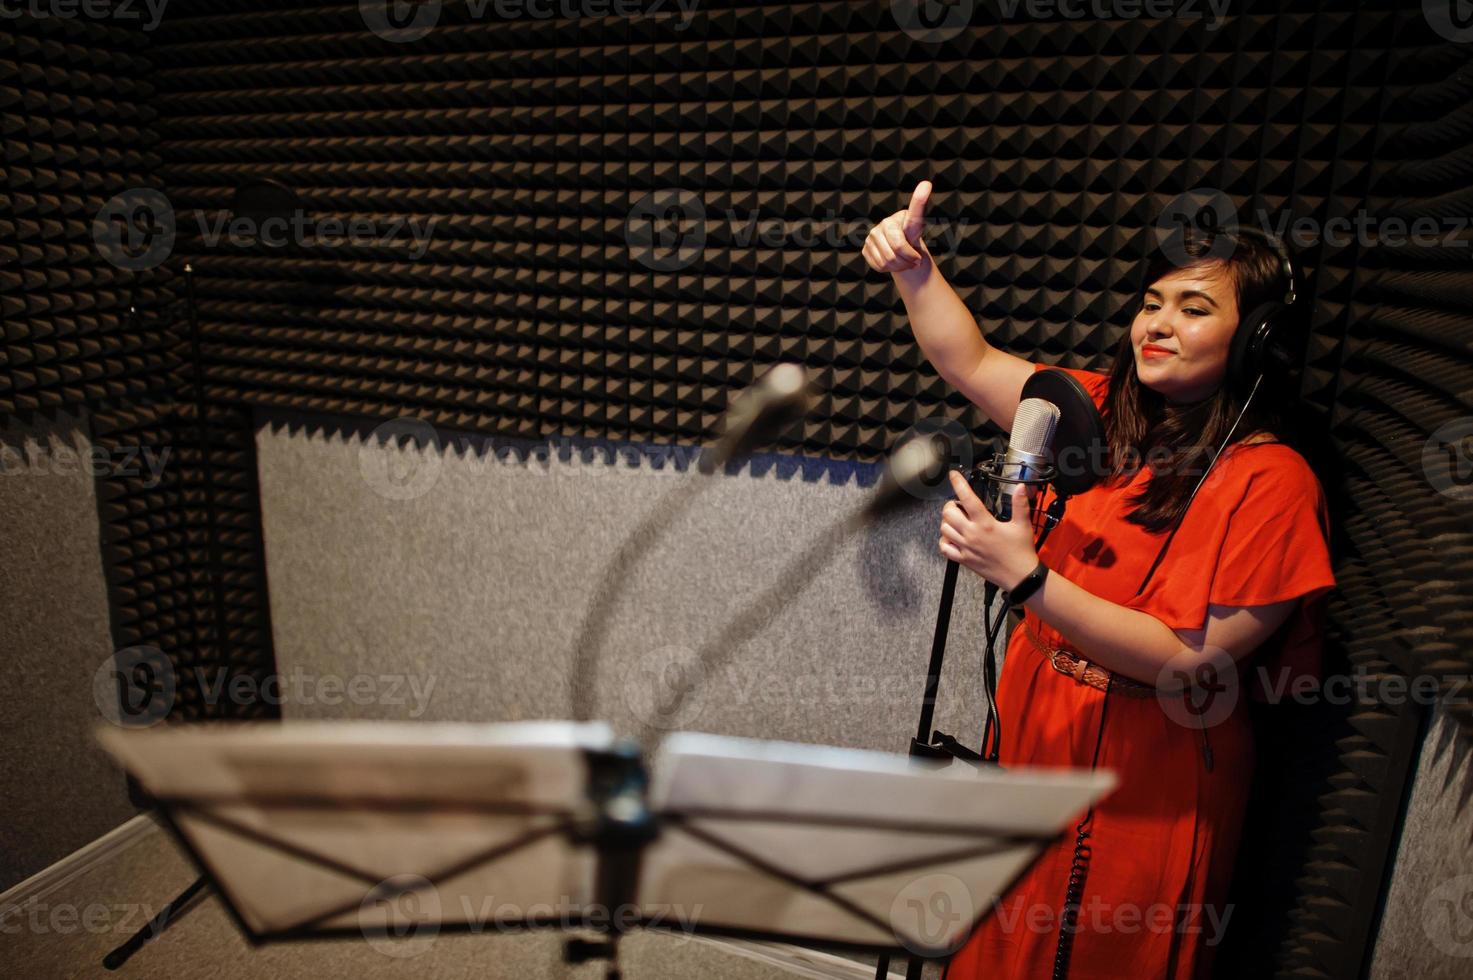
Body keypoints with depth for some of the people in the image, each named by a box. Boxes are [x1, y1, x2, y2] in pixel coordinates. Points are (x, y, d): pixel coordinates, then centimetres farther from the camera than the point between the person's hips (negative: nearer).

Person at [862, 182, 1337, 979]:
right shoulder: (1101, 414, 0)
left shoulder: (1271, 481, -18)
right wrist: (915, 270, -13)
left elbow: (1191, 661, -23)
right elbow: (969, 362, 2)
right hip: (1030, 746, 5)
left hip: (1148, 791, -5)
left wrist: (1025, 577, -31)